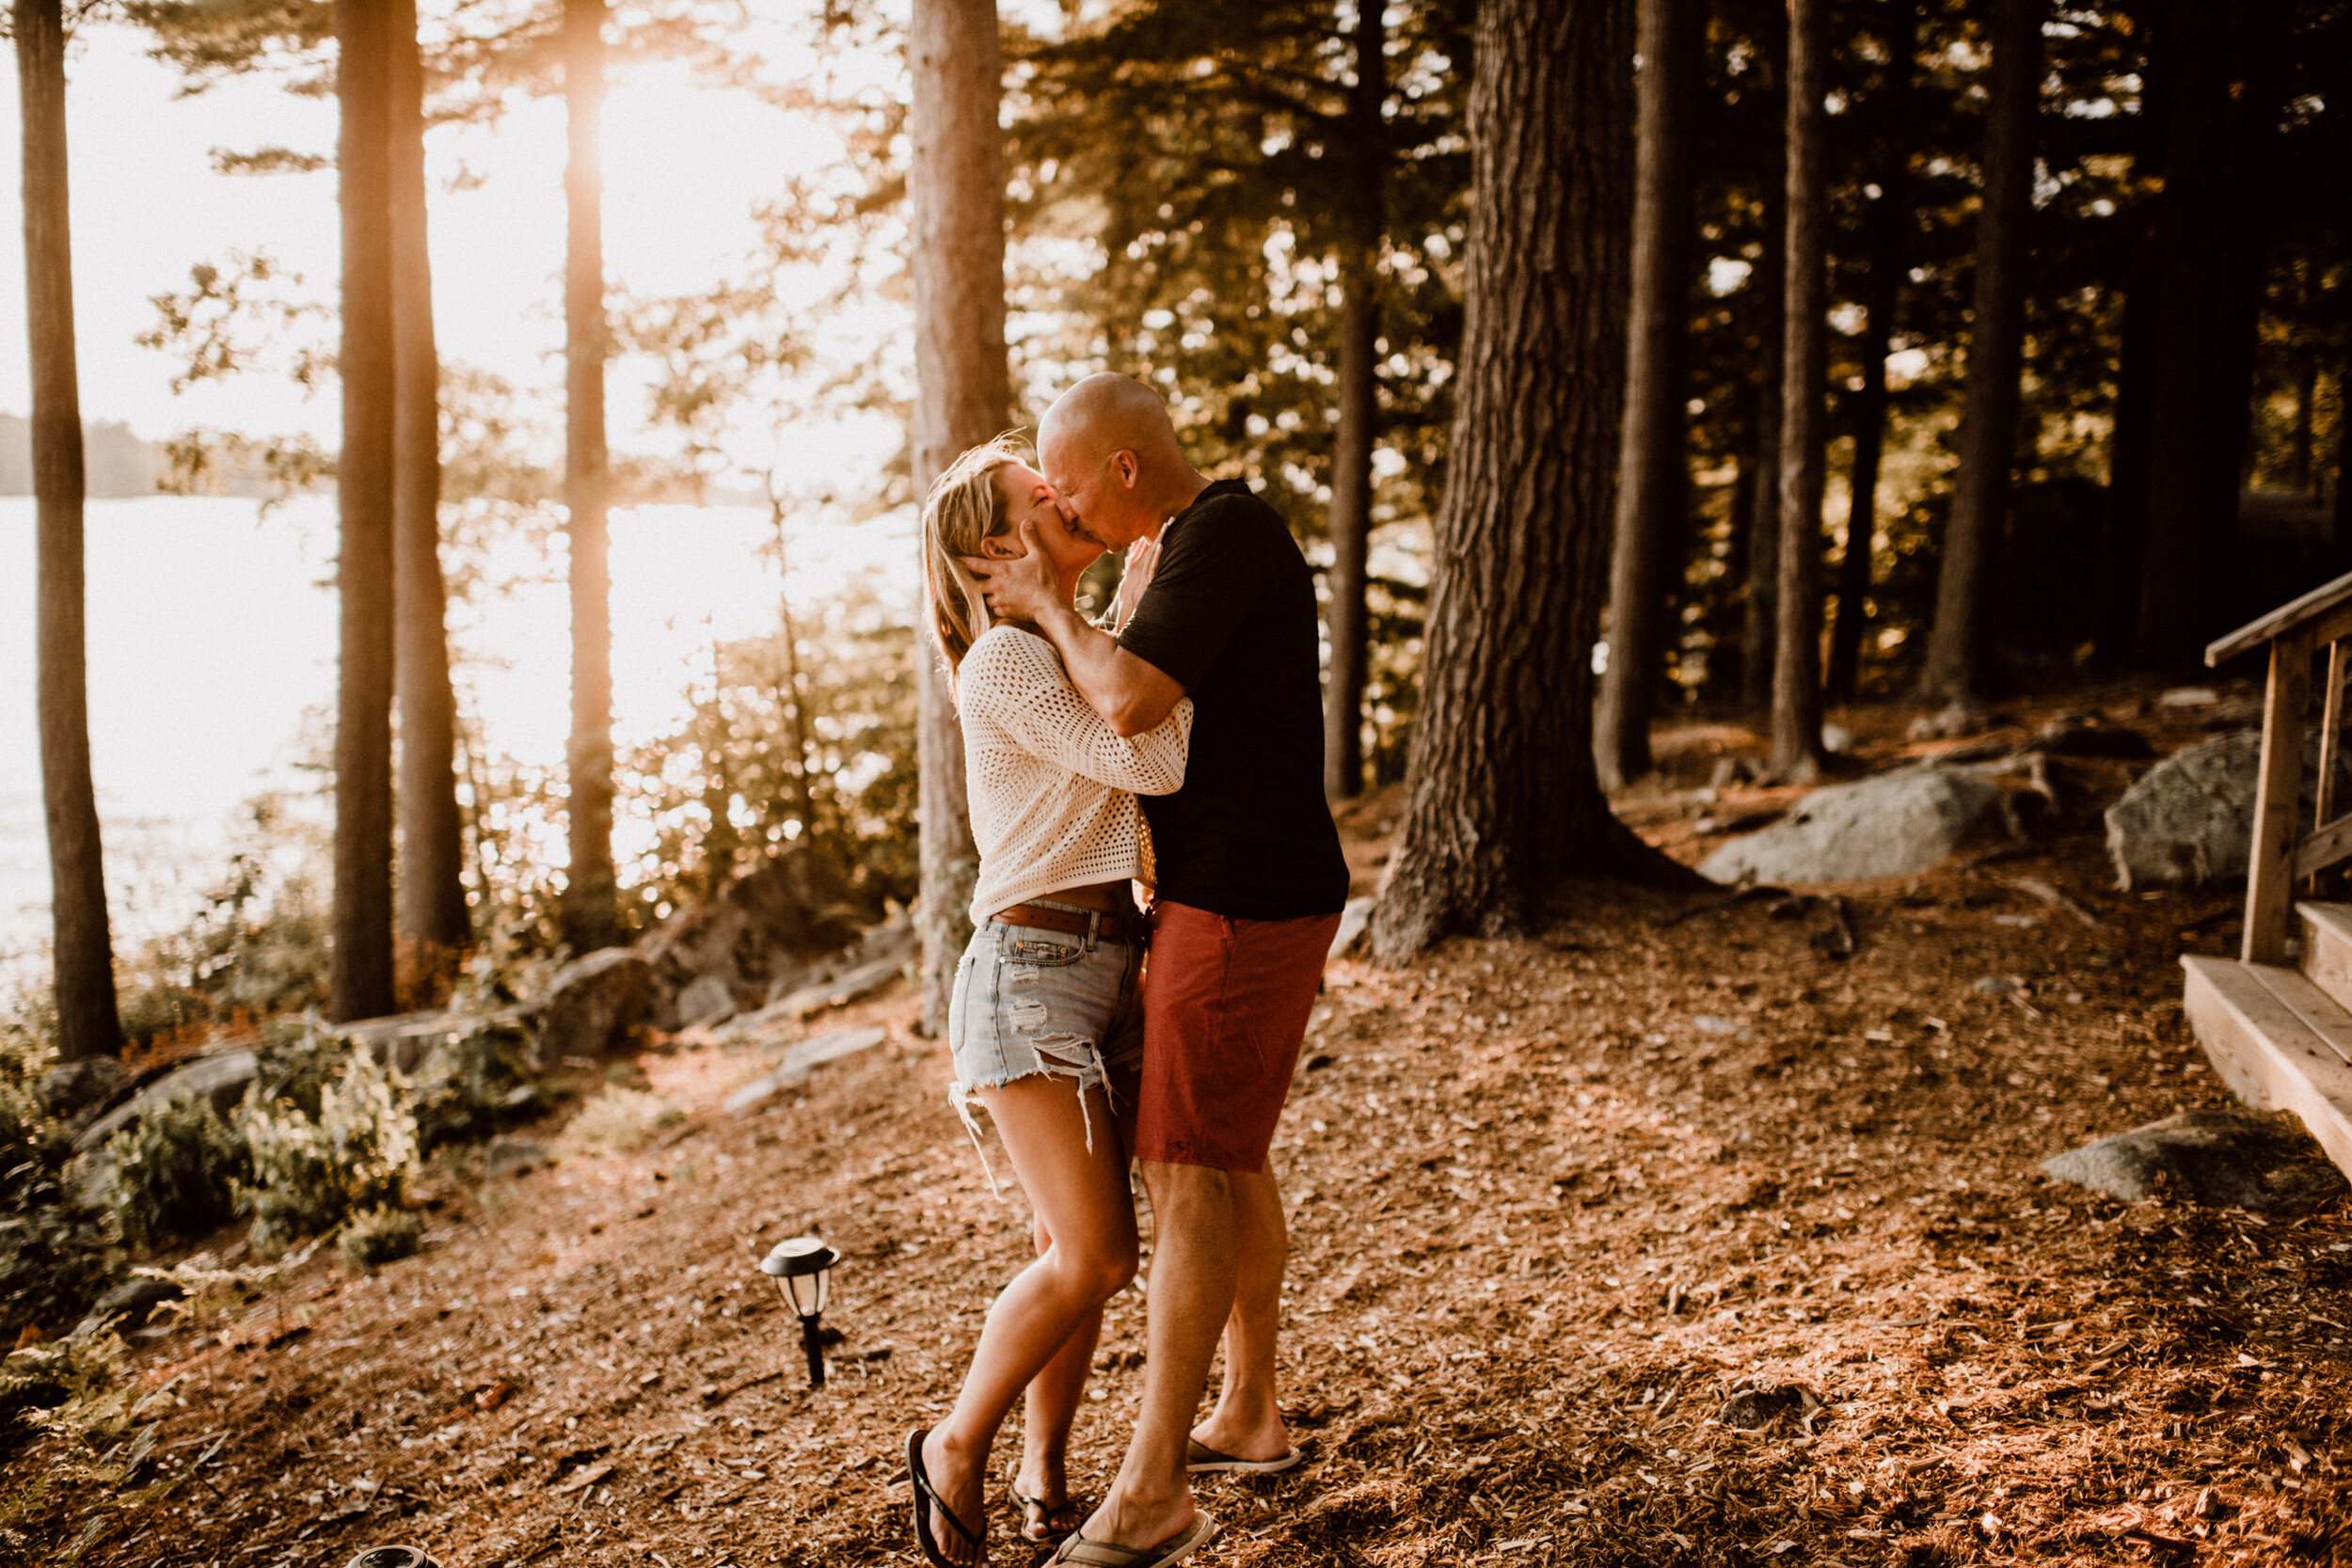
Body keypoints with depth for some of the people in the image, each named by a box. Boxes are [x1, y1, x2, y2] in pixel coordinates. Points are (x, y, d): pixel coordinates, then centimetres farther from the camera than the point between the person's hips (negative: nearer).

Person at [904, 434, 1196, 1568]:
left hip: (1105, 967, 9)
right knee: (1096, 1255, -12)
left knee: (1076, 1247, 8)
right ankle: (958, 1445, 8)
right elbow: (1154, 765, -19)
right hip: (1030, 972, -8)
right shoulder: (1004, 663, -12)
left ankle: (1045, 1471, 21)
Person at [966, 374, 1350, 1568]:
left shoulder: (1223, 535, -17)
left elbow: (1128, 700, -27)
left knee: (1186, 1172, -8)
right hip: (1231, 891, 10)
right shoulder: (1196, 543, 15)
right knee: (1228, 1159, 17)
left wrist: (1042, 605, -12)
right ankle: (1248, 1416, 31)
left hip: (1244, 905, -10)